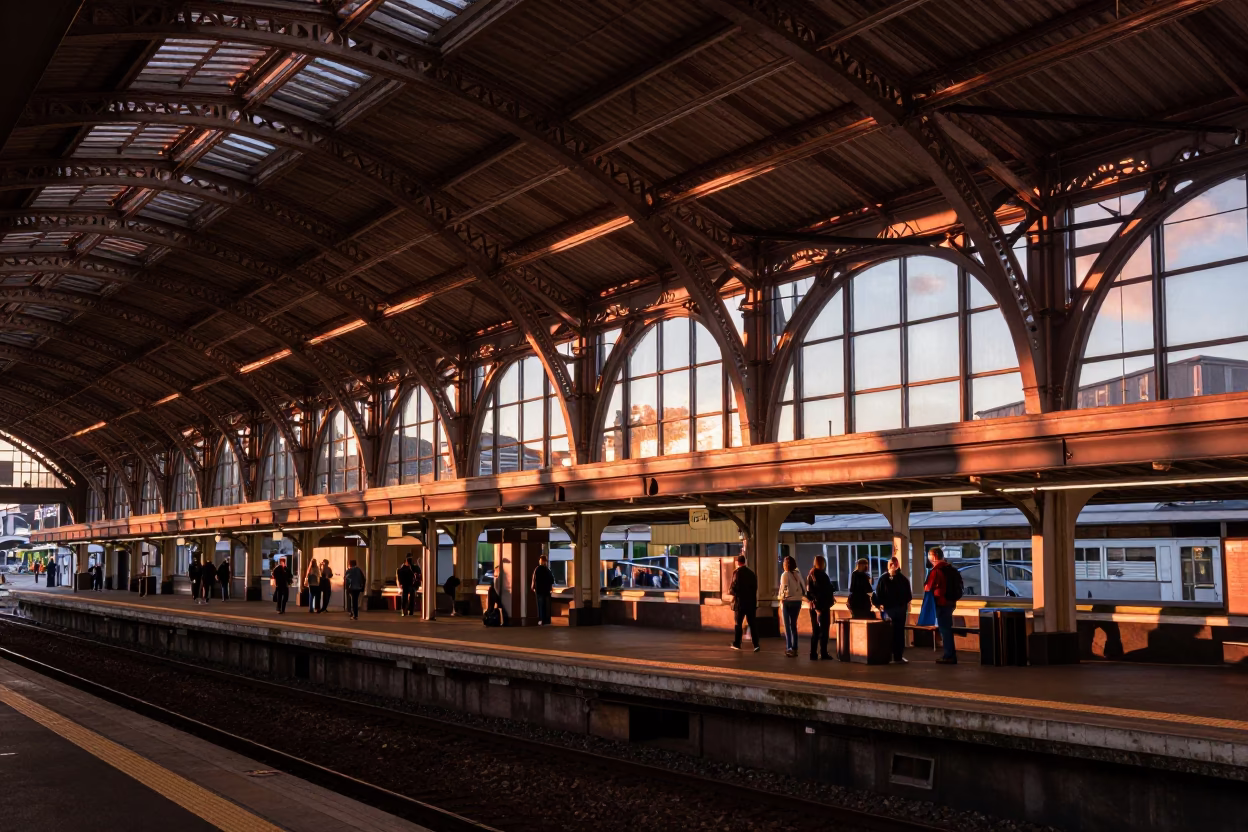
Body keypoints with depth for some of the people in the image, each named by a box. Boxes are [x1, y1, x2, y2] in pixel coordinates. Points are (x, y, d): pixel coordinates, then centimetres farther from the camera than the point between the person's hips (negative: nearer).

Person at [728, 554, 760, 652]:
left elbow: (734, 587, -15)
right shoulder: (752, 572, 7)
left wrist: (730, 591, 7)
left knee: (737, 623, 7)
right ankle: (756, 644, -3)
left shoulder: (737, 572, -11)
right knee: (752, 623, 5)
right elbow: (755, 587, 10)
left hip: (740, 602, -5)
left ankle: (736, 644, 14)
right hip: (751, 602, 5)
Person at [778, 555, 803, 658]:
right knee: (794, 625, 13)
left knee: (787, 626, 1)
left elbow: (784, 588, -14)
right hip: (797, 601, 4)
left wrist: (781, 599, -2)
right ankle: (794, 648, 13)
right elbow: (803, 588, 1)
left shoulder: (785, 574, -10)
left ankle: (789, 648, -6)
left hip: (787, 601, -4)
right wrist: (799, 597, 8)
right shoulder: (798, 575, 4)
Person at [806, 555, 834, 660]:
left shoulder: (810, 575, 8)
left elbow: (808, 592, 9)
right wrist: (831, 597, -1)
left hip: (813, 606, 7)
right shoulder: (822, 575, -14)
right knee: (824, 629, -2)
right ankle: (823, 653, -3)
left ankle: (813, 653, 12)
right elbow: (828, 590, -14)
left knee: (815, 630, 12)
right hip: (823, 605, -7)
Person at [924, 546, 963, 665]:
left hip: (941, 603, -8)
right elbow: (958, 585, 17)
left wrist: (925, 587, 6)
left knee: (944, 629, -3)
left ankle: (949, 656, -1)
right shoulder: (951, 568, 11)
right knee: (947, 628, 16)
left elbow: (928, 588, -14)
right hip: (951, 602, 8)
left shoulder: (936, 570, -17)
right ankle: (951, 655, 20)